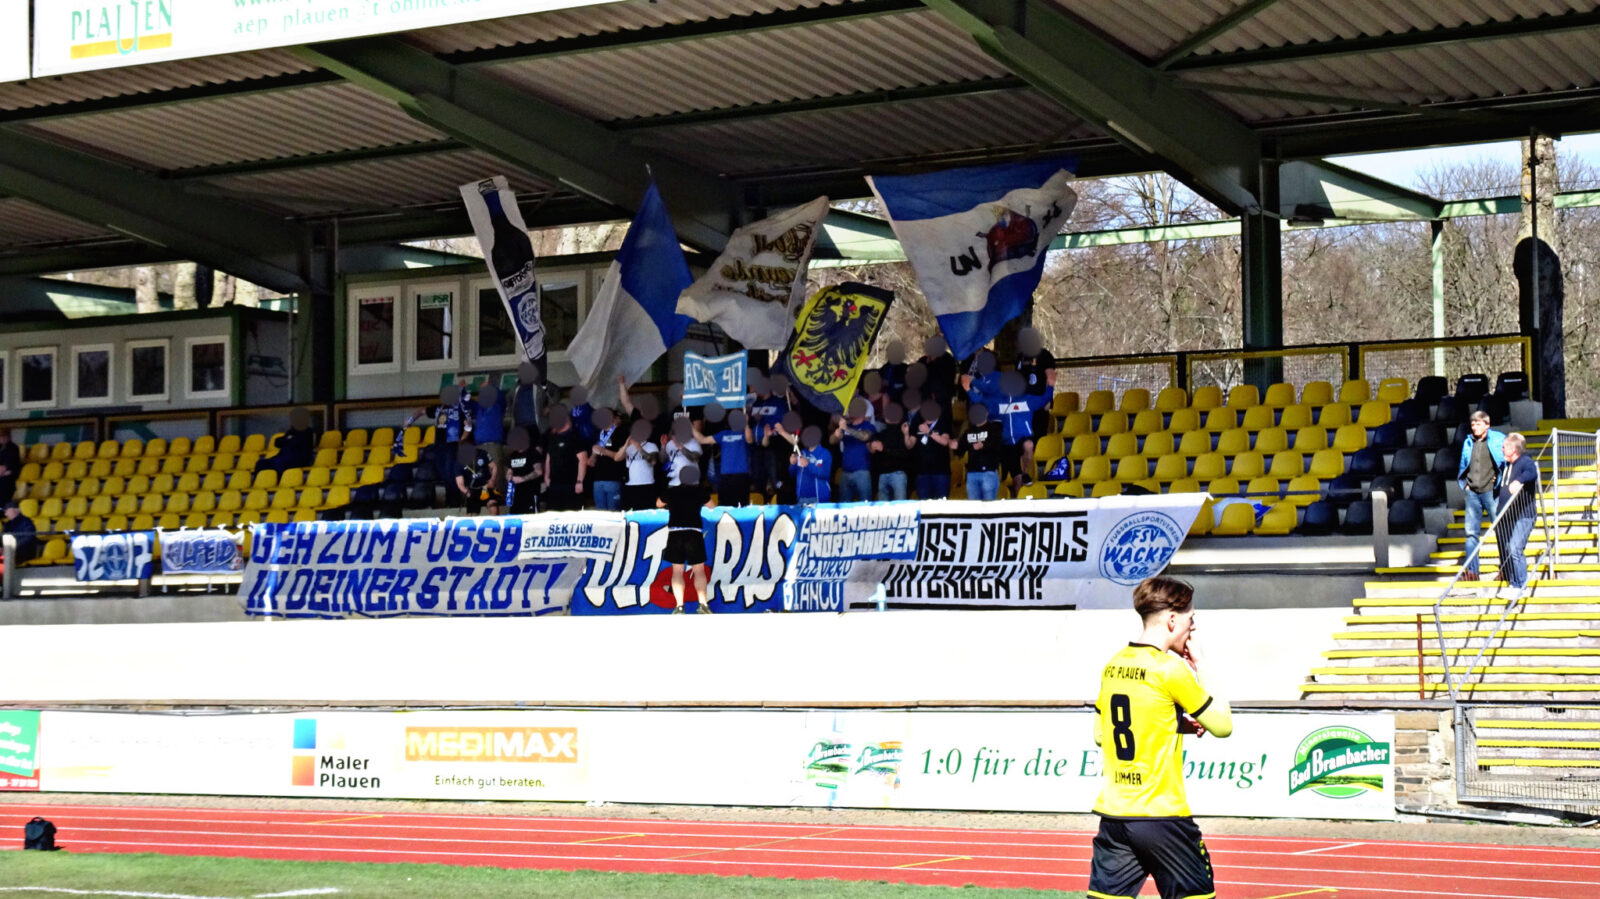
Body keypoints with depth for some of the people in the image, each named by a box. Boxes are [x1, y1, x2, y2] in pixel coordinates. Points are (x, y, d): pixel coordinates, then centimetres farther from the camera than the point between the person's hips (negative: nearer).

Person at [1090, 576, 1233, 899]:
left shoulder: (1113, 666, 8)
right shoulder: (1172, 669, -12)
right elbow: (1223, 725, -4)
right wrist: (1200, 668, 5)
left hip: (1113, 812, 6)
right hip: (1161, 816, -6)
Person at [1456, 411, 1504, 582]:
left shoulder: (1499, 440, -1)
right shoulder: (1468, 443, 13)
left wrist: (1502, 483, -5)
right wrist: (1464, 484, 12)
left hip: (1491, 491, -4)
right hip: (1472, 492, 4)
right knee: (1471, 532, 0)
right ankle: (1471, 570, 1)